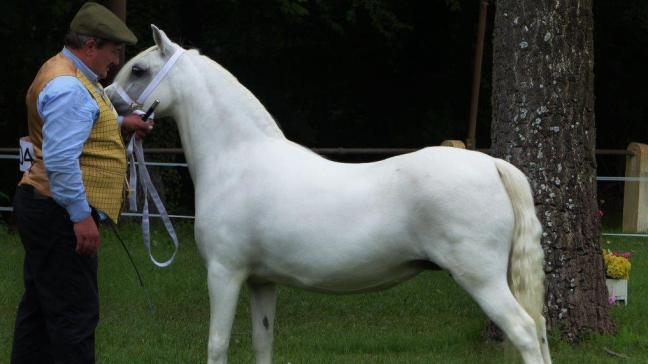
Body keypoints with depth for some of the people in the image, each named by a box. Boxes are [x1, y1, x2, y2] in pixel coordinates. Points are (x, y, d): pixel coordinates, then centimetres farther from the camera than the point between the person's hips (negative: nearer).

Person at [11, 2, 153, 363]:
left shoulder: (70, 75, 15)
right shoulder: (67, 87, -20)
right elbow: (60, 158, -28)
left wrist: (120, 123, 32)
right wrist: (81, 215, -27)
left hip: (44, 208, 11)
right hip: (60, 213, -11)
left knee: (40, 306, 15)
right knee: (74, 311, -9)